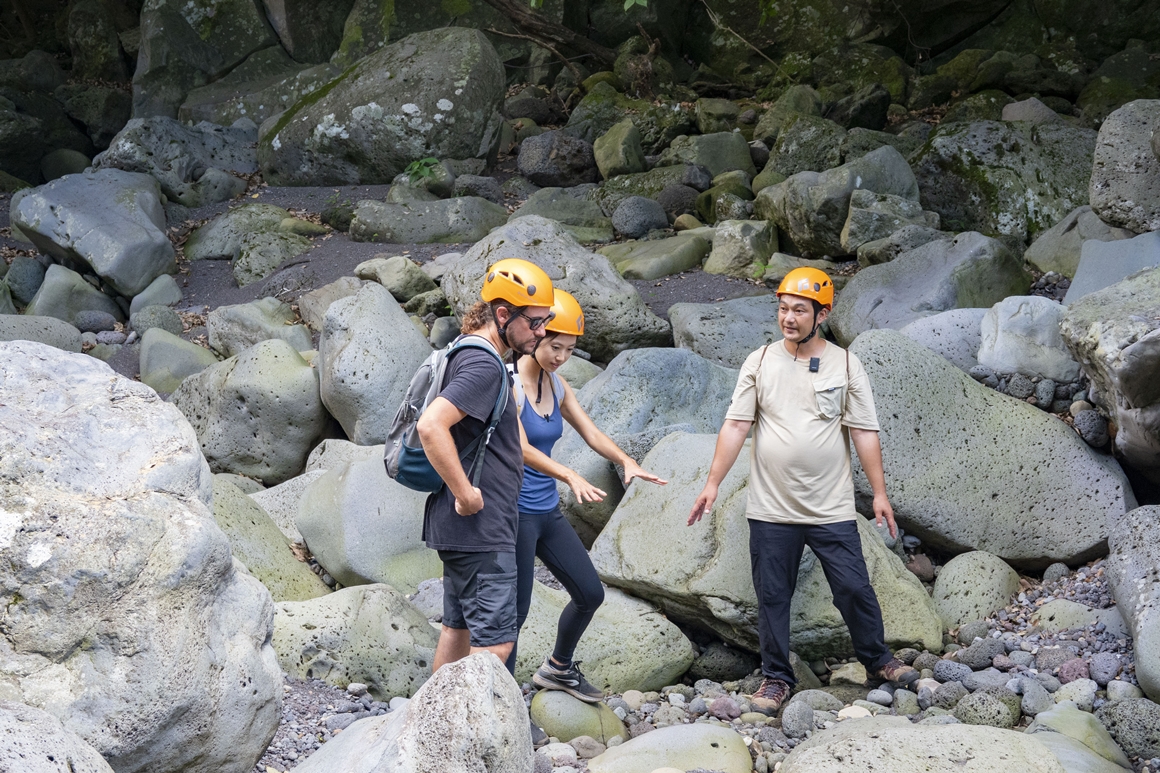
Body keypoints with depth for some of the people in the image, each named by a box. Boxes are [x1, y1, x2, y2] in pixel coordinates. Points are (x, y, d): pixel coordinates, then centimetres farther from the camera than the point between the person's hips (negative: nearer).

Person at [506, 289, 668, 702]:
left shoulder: (558, 386, 7)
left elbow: (591, 433, 2)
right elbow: (520, 448, -27)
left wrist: (625, 460, -18)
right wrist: (569, 476, -40)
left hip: (548, 510, 8)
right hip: (514, 510, -8)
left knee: (590, 594, 15)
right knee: (515, 610, -4)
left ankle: (558, 668, 35)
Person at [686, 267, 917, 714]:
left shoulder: (845, 365, 0)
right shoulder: (760, 363, 1)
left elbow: (864, 433, 1)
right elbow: (736, 426, 0)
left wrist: (879, 492, -2)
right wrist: (712, 483, -6)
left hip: (832, 510, -1)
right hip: (771, 510, 1)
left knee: (854, 589, 4)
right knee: (772, 597, 7)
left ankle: (877, 659, 26)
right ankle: (776, 677, 21)